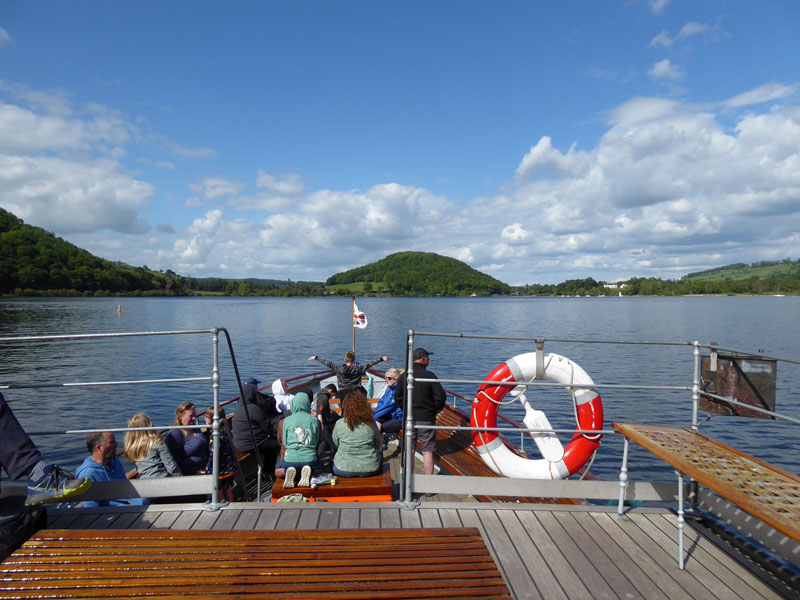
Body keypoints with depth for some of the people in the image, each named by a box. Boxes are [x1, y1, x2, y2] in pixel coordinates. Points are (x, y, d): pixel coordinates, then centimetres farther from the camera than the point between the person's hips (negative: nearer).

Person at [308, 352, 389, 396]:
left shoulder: (339, 368, -3)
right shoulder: (358, 369, -5)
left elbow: (328, 363, 4)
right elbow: (370, 364, -2)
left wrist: (316, 357, 14)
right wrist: (381, 359, 4)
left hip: (343, 394, 1)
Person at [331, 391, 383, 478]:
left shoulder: (339, 424, -11)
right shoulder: (371, 423, -10)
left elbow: (335, 446, 4)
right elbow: (379, 447, 1)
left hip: (343, 470, 0)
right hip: (370, 470, 0)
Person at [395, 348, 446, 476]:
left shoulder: (403, 376, 0)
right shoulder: (429, 376, -12)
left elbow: (397, 398, 6)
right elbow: (441, 397, -13)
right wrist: (436, 410, 5)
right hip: (426, 418, -3)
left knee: (409, 451, 11)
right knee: (427, 452, 5)